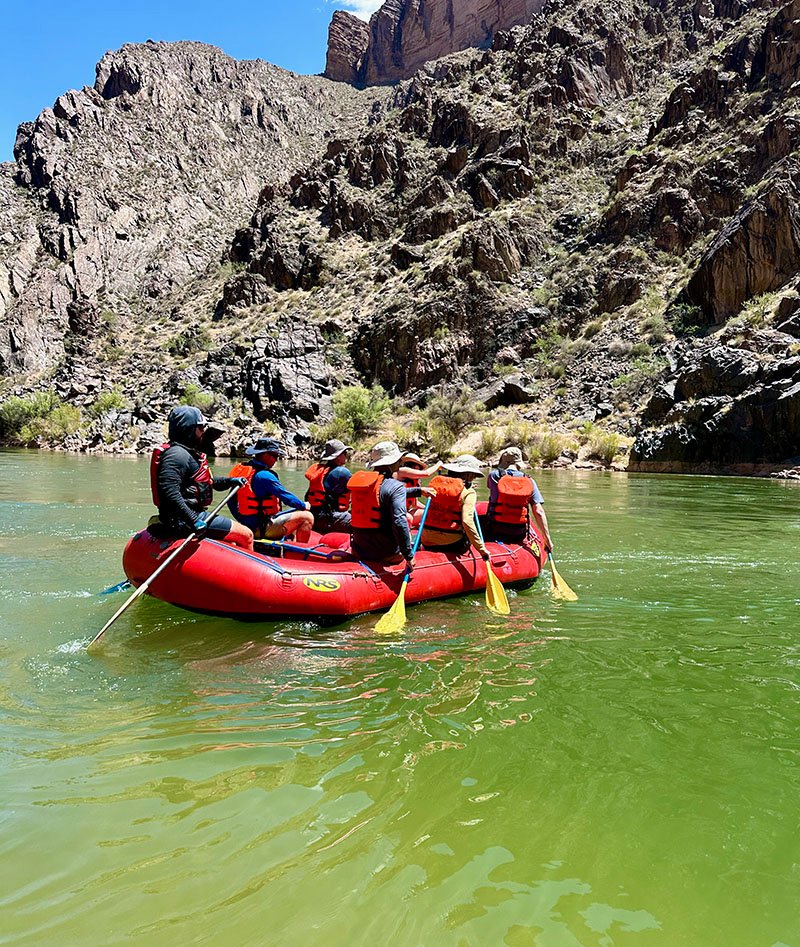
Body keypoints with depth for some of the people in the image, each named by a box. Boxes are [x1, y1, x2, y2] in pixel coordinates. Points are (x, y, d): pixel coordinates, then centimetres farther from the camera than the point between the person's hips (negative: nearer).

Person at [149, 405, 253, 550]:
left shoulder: (189, 453, 18)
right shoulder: (177, 454, -17)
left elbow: (203, 481, 31)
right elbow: (169, 492, -30)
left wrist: (230, 481, 17)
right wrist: (193, 520, -33)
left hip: (195, 516, 12)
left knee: (231, 544, 24)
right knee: (246, 535, -9)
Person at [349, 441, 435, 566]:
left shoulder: (358, 479, 6)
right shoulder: (395, 486, -16)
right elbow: (399, 522, -27)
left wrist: (419, 490, 29)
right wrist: (408, 556, -21)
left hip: (359, 551, 5)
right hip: (386, 554, -5)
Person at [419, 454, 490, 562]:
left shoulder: (435, 482, 7)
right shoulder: (468, 493, -8)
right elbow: (467, 521, -20)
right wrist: (481, 549, -18)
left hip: (427, 542, 5)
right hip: (452, 544, -5)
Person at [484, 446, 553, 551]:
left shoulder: (494, 476, -6)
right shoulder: (529, 481, -2)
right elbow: (539, 512, -6)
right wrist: (547, 539, -1)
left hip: (495, 533, -3)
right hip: (518, 536, 3)